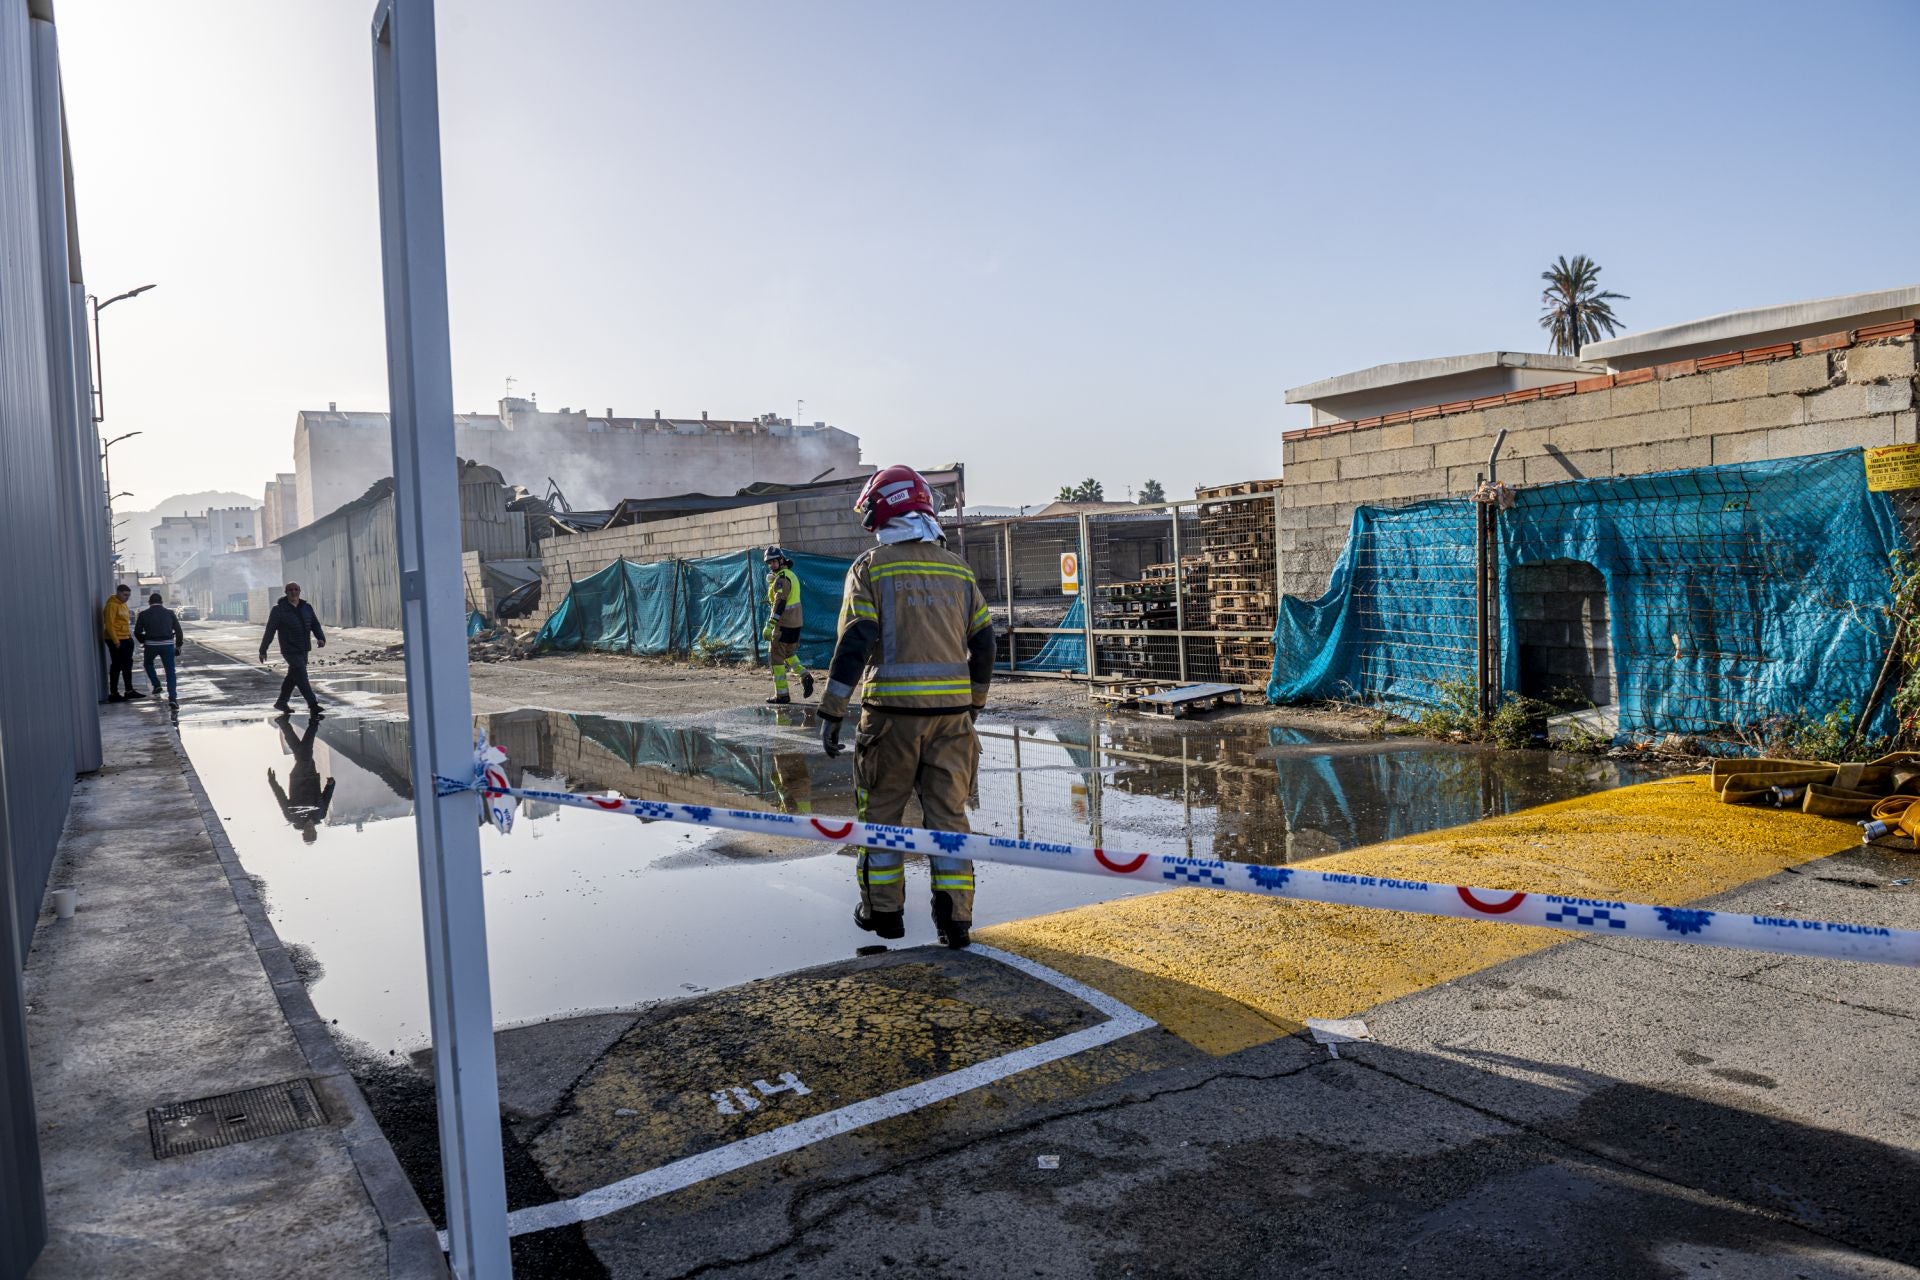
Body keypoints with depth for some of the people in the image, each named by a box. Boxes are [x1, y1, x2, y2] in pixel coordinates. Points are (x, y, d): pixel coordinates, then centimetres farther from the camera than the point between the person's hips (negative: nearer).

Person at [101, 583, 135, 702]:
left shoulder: (123, 604, 15)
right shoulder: (112, 605, -14)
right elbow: (109, 624, -20)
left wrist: (129, 636, 16)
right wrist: (115, 641, -22)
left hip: (126, 639, 9)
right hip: (116, 640, -9)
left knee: (127, 665, 13)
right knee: (116, 666, -5)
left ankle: (129, 691, 21)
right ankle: (113, 694, 0)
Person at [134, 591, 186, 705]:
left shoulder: (143, 614, 5)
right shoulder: (170, 613, 7)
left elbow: (137, 632, 6)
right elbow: (178, 630, 4)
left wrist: (143, 641, 23)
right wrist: (179, 645, 12)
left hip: (151, 645, 0)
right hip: (167, 644, 0)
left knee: (148, 664, 32)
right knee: (170, 672, 3)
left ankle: (156, 685, 20)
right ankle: (172, 698, -8)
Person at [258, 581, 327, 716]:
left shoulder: (307, 608, 8)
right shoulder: (279, 609, -7)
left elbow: (315, 625, 6)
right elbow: (270, 631, -5)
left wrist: (321, 638, -15)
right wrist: (263, 650, -5)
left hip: (304, 649, 6)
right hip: (290, 650, -6)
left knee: (293, 677, 16)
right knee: (301, 677, -13)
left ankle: (281, 703, 30)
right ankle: (313, 705, -17)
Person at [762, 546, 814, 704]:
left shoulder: (782, 578, -16)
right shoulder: (792, 575, 15)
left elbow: (779, 603, -24)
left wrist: (770, 624, -26)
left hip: (783, 624, -9)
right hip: (795, 623, 9)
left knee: (776, 658, -1)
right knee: (789, 653, 25)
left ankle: (781, 695, -1)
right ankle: (804, 675, 6)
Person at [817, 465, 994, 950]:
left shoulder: (871, 566, -2)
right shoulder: (957, 568, 10)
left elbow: (854, 643, -10)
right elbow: (984, 641, 12)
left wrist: (832, 712, -7)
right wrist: (974, 703, 23)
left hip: (893, 709, -3)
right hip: (952, 709, 3)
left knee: (881, 809, 12)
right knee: (948, 812, 9)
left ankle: (884, 910, 20)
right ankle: (955, 919, 8)